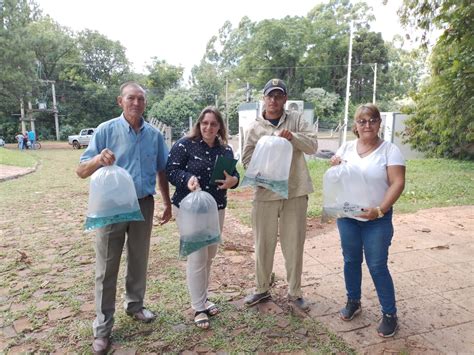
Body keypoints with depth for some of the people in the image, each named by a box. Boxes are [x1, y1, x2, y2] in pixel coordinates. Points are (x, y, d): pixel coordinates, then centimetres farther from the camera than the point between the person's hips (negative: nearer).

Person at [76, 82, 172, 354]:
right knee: (107, 268, 5)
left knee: (139, 260, 17)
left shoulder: (154, 134, 2)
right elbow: (82, 171, -9)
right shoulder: (106, 130, -7)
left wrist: (168, 204, 11)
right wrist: (98, 159, -30)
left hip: (144, 205, 3)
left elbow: (162, 171, 11)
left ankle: (135, 305, 38)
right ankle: (103, 327, 18)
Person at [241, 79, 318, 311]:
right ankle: (262, 289, 31)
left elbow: (312, 146, -2)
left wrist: (293, 137, -20)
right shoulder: (255, 127, 5)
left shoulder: (296, 120, 5)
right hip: (265, 194, 1)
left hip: (295, 192, 0)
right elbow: (247, 158, 2)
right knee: (263, 245, 11)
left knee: (294, 245, 8)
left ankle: (295, 293, 25)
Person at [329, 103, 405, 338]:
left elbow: (397, 183, -14)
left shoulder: (389, 150, -7)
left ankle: (389, 314, 18)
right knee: (351, 261, 14)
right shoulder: (346, 147, 5)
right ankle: (353, 302, 34)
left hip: (377, 219, -4)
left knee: (377, 266, 1)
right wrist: (334, 165, -9)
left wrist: (380, 210, -26)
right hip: (347, 216, 4)